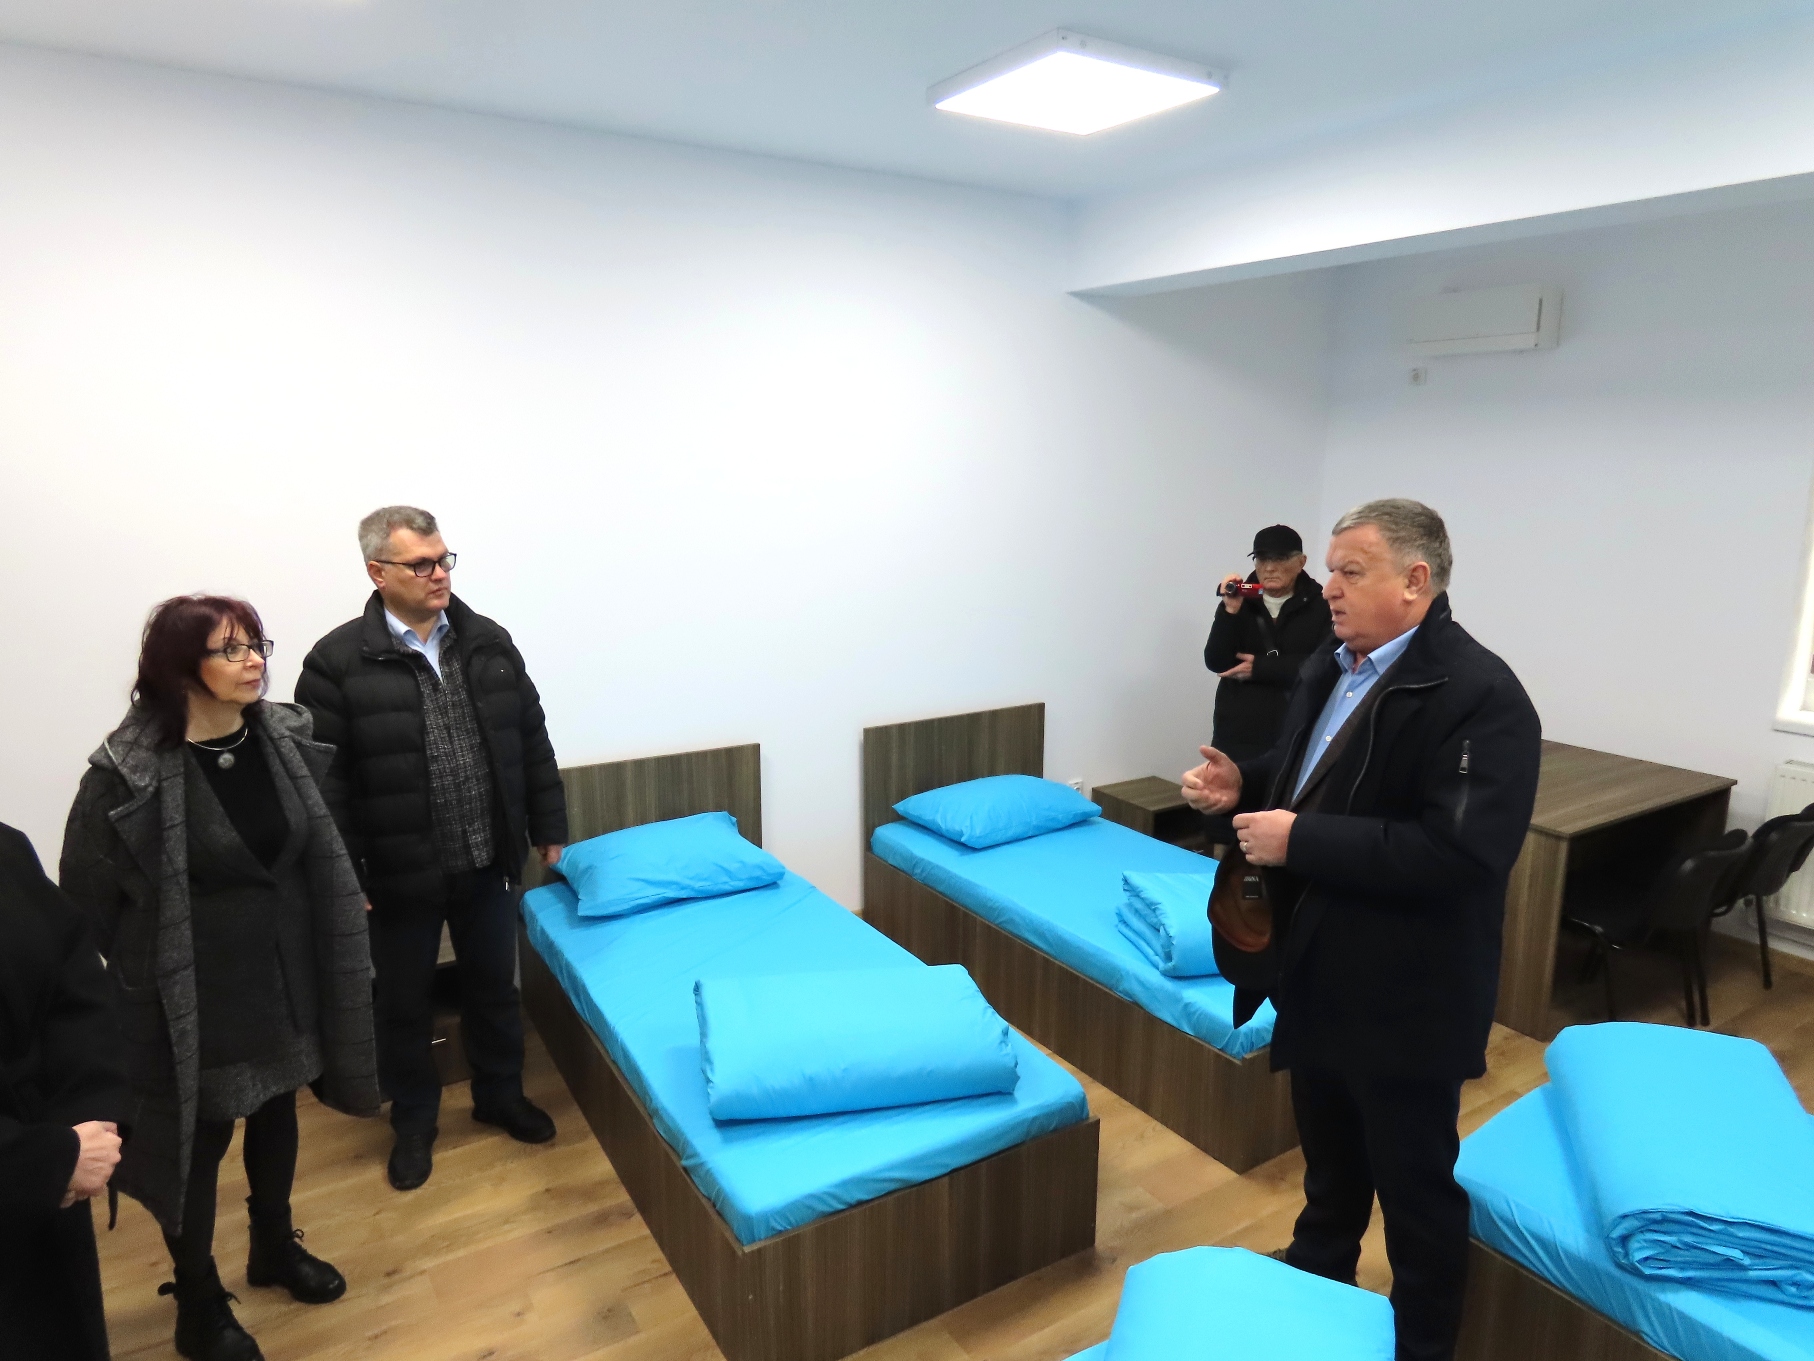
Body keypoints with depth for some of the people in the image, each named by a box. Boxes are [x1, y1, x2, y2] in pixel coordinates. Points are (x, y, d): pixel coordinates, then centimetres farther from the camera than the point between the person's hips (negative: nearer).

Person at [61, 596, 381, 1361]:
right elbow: (87, 902, -11)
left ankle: (275, 1246, 48)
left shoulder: (283, 739, -6)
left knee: (276, 1110, 22)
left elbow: (317, 844, 9)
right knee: (195, 1142, 12)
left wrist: (345, 904, 14)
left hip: (281, 972, 5)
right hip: (194, 989, -5)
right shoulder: (130, 773, -21)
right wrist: (105, 1000, -2)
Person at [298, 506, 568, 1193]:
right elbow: (325, 782, -12)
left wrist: (548, 829, 7)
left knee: (494, 987, 19)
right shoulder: (337, 662, -12)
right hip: (400, 874, -3)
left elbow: (533, 743, 6)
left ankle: (501, 1095, 41)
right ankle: (415, 1121, 37)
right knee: (404, 1004, 15)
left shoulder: (489, 642, 0)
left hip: (487, 862, 3)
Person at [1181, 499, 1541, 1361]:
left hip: (1402, 992, -8)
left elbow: (1462, 853, -31)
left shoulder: (1479, 695, -22)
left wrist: (1300, 840, -29)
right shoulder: (1329, 667, 5)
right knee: (1327, 1152, 28)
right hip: (1316, 969, 8)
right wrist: (1242, 786, -5)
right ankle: (1315, 1281, 51)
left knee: (1414, 1180, 14)